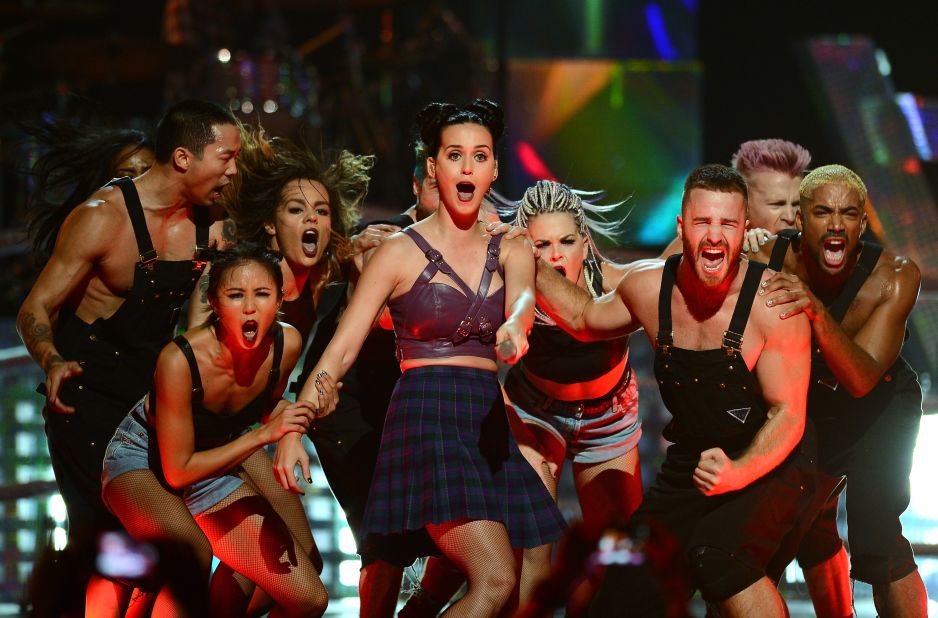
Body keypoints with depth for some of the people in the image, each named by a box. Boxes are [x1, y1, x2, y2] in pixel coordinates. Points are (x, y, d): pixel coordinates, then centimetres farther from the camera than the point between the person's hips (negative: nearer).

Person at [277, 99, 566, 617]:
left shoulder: (510, 252, 12)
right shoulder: (401, 252, 1)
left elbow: (521, 300, -11)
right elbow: (341, 349, -3)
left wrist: (515, 327, -36)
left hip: (490, 423, 6)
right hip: (427, 418, -6)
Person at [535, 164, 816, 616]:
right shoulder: (649, 287, -7)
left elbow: (788, 414, -20)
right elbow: (586, 318, 15)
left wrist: (736, 473, -36)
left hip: (769, 463, -6)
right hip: (691, 459, 6)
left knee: (717, 554, -30)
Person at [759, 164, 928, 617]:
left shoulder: (895, 277, -31)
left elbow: (861, 379, -40)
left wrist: (817, 311, -56)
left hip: (880, 406, -4)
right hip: (809, 406, 4)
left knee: (876, 539, -20)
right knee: (808, 525, 19)